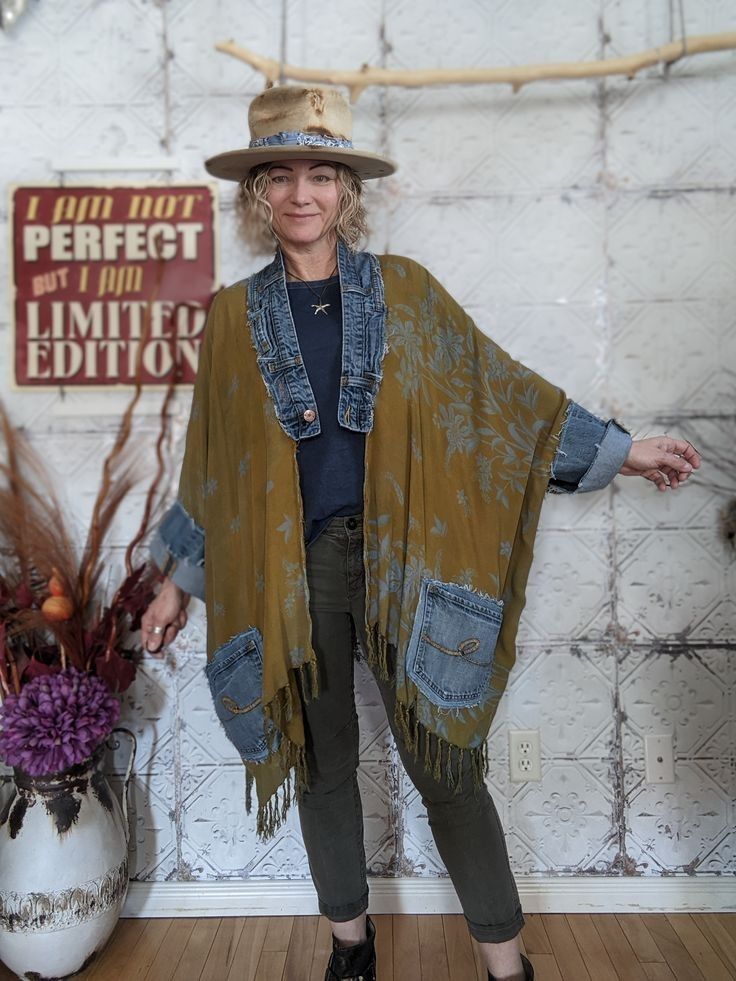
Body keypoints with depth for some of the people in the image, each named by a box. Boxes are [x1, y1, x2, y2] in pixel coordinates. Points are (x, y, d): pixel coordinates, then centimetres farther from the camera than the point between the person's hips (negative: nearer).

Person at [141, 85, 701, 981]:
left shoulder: (403, 289, 3)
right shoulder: (236, 315, 5)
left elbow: (496, 389, 7)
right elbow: (213, 459, 9)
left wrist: (617, 451, 6)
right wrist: (181, 579, 12)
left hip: (401, 563, -1)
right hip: (290, 571, 2)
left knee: (446, 768, 4)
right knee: (322, 763, 15)